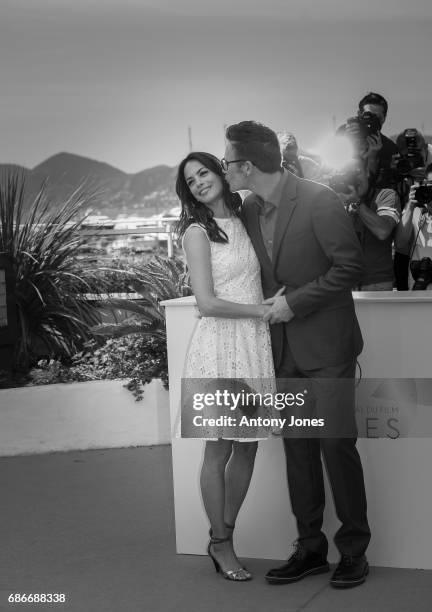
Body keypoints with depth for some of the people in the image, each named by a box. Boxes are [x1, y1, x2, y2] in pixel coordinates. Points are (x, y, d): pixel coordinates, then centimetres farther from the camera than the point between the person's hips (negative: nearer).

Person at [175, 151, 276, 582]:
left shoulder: (245, 221, 13)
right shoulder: (197, 232, -5)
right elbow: (207, 303, -11)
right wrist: (262, 309, -7)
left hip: (255, 344, 6)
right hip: (220, 342, -6)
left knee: (247, 446, 9)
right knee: (219, 450, 2)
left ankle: (224, 536, 23)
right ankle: (220, 543, 15)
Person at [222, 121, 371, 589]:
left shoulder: (319, 202, -16)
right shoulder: (248, 210, 4)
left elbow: (350, 267, -14)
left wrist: (295, 302, -16)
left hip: (327, 343, -6)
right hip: (284, 347, 6)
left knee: (337, 446, -1)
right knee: (297, 449, 9)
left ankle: (353, 550, 13)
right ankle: (310, 549, 19)